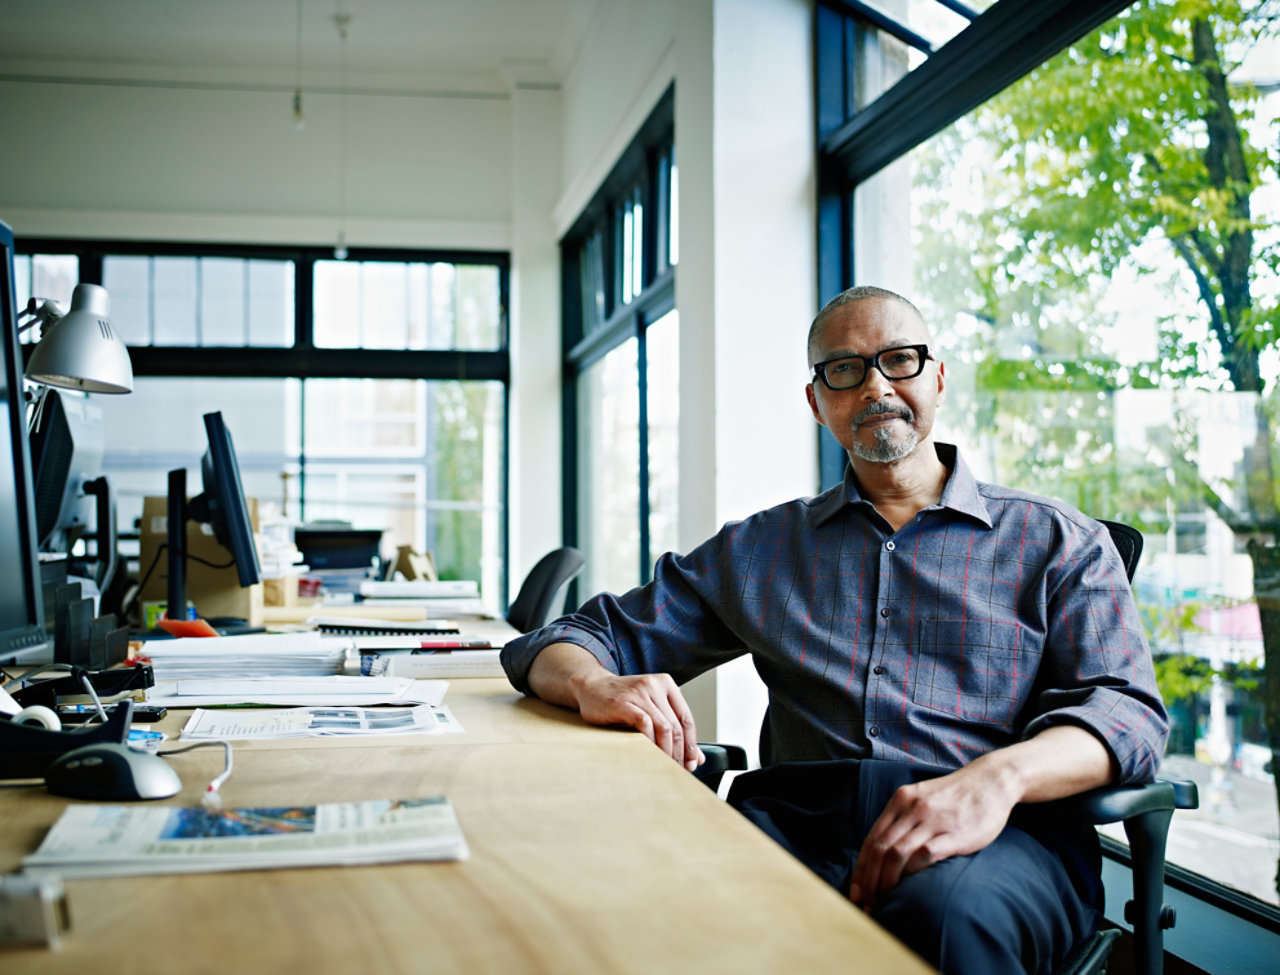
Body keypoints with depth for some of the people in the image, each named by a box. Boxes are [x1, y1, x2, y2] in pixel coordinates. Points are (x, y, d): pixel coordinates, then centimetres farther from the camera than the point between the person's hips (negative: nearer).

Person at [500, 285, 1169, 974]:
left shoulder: (1057, 542, 15)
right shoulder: (760, 547, 22)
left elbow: (1126, 710, 0)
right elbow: (588, 634, 21)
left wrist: (998, 776, -22)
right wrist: (595, 685, -6)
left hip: (997, 836, -1)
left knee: (944, 914, -38)